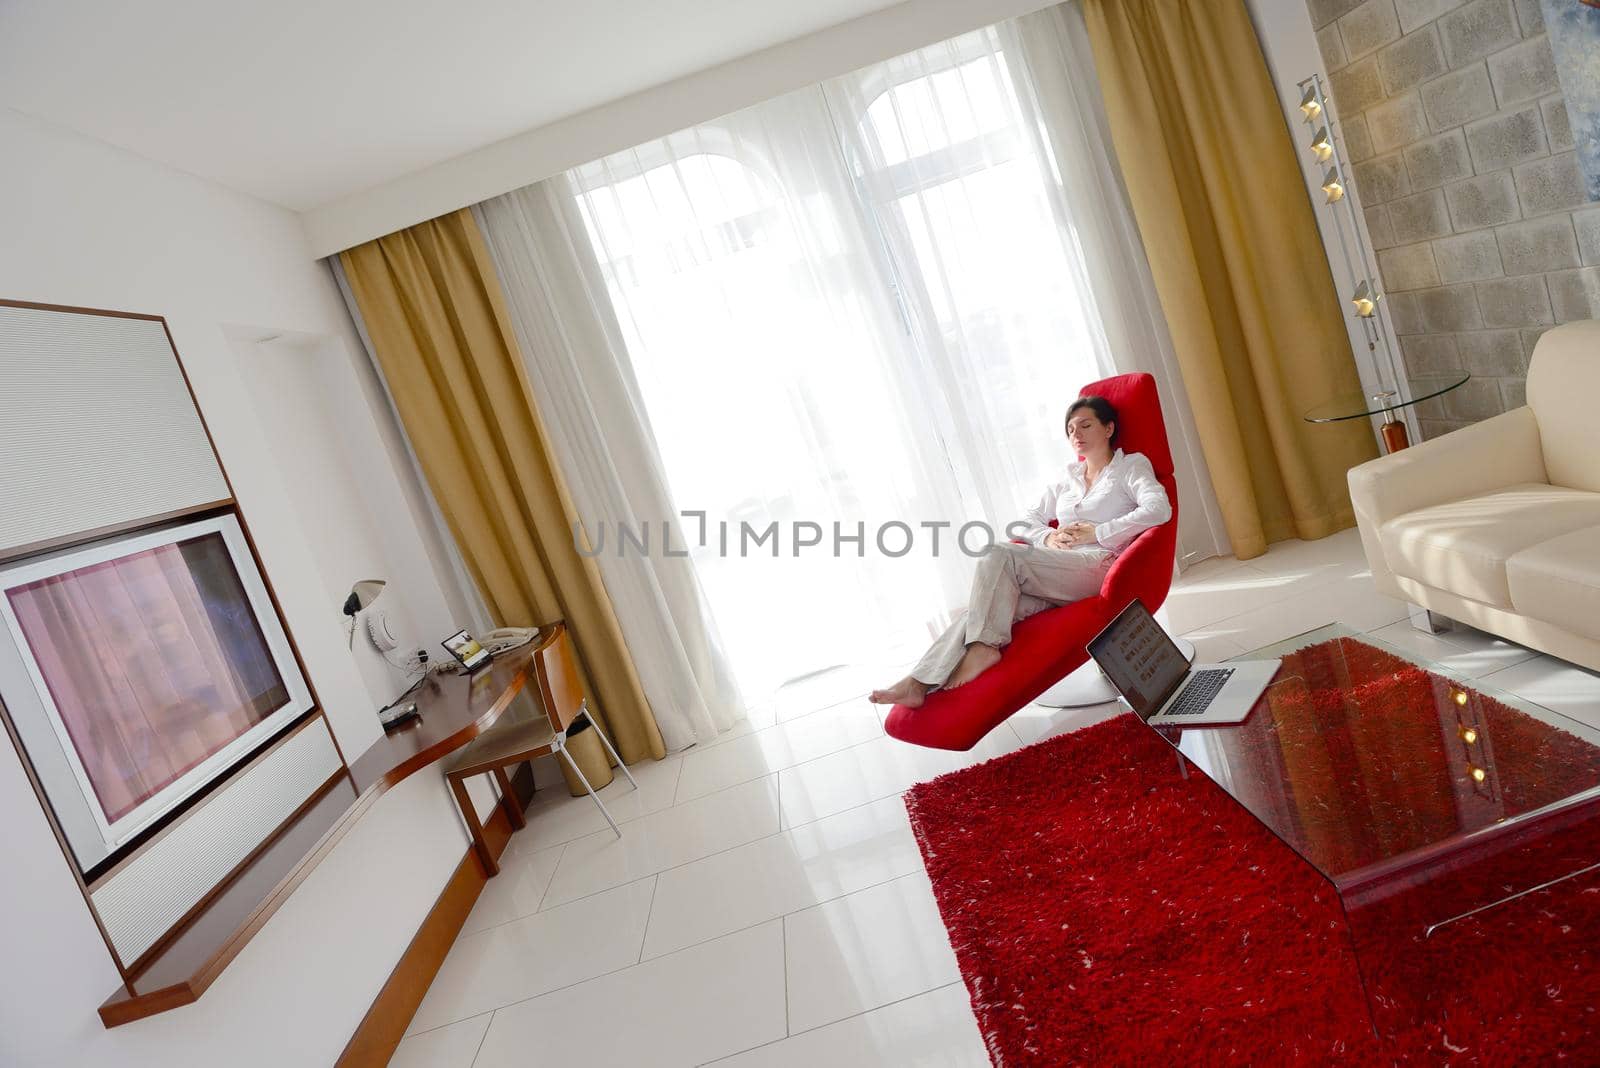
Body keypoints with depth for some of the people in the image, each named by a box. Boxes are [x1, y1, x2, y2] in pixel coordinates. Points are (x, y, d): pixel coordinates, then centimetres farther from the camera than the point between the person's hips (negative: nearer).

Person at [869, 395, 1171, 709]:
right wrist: (1049, 537, 1)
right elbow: (1029, 520, 25)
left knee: (999, 555, -29)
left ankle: (983, 646, -25)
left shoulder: (1132, 465, 13)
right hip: (1057, 571, 5)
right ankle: (919, 683, -33)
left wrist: (1097, 533, -11)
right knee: (985, 608, -24)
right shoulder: (1068, 479, 30)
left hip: (1098, 567, -5)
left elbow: (1160, 509, -6)